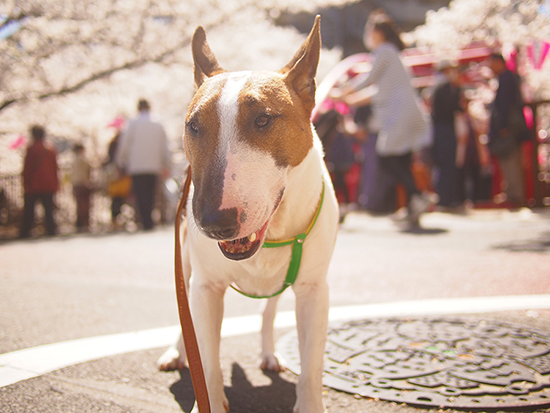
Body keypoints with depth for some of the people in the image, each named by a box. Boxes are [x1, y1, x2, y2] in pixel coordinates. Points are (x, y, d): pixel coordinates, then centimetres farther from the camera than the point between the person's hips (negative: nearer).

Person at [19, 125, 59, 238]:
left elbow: (26, 169, -8)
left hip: (34, 186, -4)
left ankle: (24, 233, 3)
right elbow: (55, 169, 11)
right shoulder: (51, 150, 8)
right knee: (49, 210, 7)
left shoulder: (31, 149, -6)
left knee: (28, 211, 4)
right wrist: (55, 185, 16)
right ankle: (51, 231, 1)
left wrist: (26, 184, -3)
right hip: (49, 186, 4)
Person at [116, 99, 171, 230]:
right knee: (150, 195, 10)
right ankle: (148, 221, 11)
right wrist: (166, 166, 20)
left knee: (141, 196, -4)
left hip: (137, 166, -3)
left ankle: (147, 222, -14)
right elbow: (165, 147, 12)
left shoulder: (133, 124, 0)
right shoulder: (158, 125, 8)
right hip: (154, 166, 3)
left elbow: (125, 144, 3)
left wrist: (122, 162, 16)